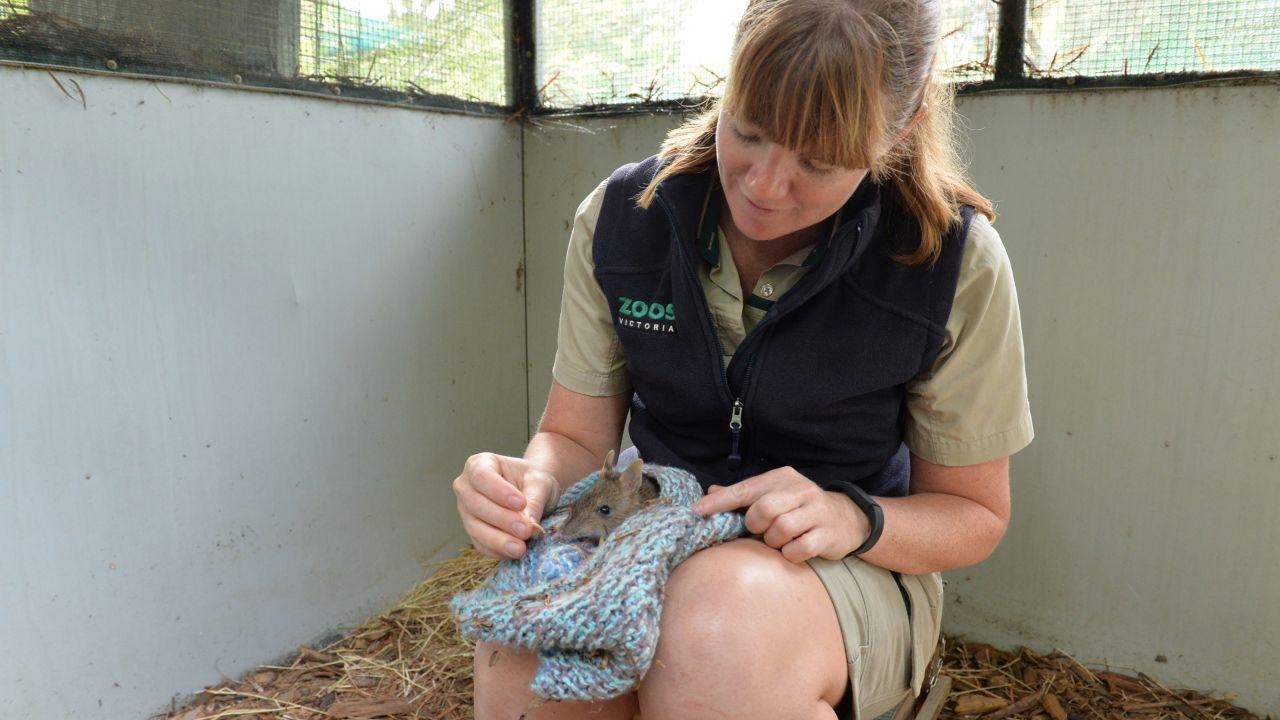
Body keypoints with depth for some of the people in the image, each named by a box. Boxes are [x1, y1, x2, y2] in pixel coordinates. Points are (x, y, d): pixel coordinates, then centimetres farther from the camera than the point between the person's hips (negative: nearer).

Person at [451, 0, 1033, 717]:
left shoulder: (958, 263, -13)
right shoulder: (620, 216, -7)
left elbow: (975, 514, -1)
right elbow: (577, 437, 0)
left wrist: (853, 518, -23)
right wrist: (532, 482, -24)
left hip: (853, 571, 1)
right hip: (652, 548, 1)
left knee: (717, 626, -37)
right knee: (521, 656, -34)